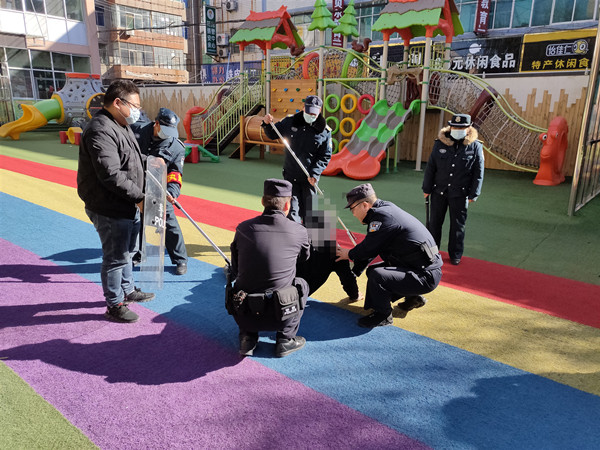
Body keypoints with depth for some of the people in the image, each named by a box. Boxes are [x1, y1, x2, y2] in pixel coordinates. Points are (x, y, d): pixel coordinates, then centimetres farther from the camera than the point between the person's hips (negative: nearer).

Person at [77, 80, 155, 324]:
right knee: (115, 258, 3)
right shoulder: (101, 130, -24)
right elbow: (111, 175, -29)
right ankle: (114, 306, 20)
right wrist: (139, 197, -24)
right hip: (110, 211, -11)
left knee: (127, 251, 24)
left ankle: (127, 290, 44)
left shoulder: (121, 126, 11)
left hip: (128, 206, 11)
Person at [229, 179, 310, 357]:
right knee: (302, 284, 27)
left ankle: (247, 337, 20)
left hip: (243, 314, 2)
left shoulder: (242, 228, -2)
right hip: (279, 316, -2)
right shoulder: (298, 231, -6)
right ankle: (286, 339, 21)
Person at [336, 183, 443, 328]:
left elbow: (368, 248, -16)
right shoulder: (386, 209, 11)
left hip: (426, 276, -11)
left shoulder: (383, 216, -20)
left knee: (377, 276, -28)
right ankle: (412, 298, 24)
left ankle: (383, 316, -3)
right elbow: (372, 247, 19)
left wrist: (349, 254, 4)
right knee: (372, 270, 19)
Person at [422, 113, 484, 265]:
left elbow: (478, 173, 0)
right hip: (439, 190, 2)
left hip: (460, 194, -2)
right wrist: (427, 188, 3)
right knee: (435, 222, 12)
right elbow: (430, 167, 4)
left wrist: (473, 194, -3)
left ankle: (455, 255, 24)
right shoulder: (440, 143, -1)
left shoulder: (475, 146, -4)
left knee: (458, 225, 8)